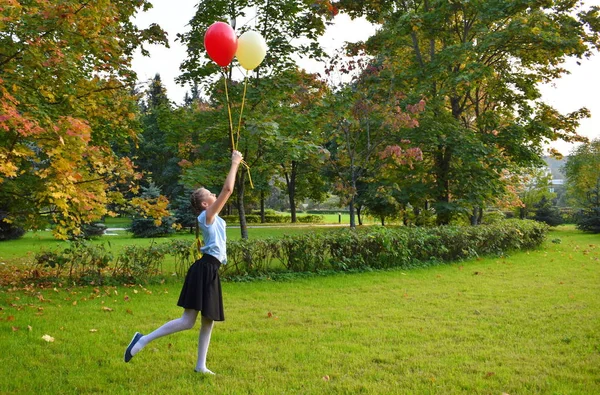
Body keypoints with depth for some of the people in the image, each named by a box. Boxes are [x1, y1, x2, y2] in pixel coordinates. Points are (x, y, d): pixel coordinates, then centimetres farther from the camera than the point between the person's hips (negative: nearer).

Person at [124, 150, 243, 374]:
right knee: (187, 321, -9)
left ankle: (201, 365, 18)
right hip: (204, 270, -10)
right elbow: (227, 189, -17)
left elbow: (226, 191, 24)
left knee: (208, 321, 12)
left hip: (210, 271, 10)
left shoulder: (212, 217, 16)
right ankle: (144, 340, -3)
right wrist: (234, 164, -9)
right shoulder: (207, 216, -9)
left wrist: (236, 165, 18)